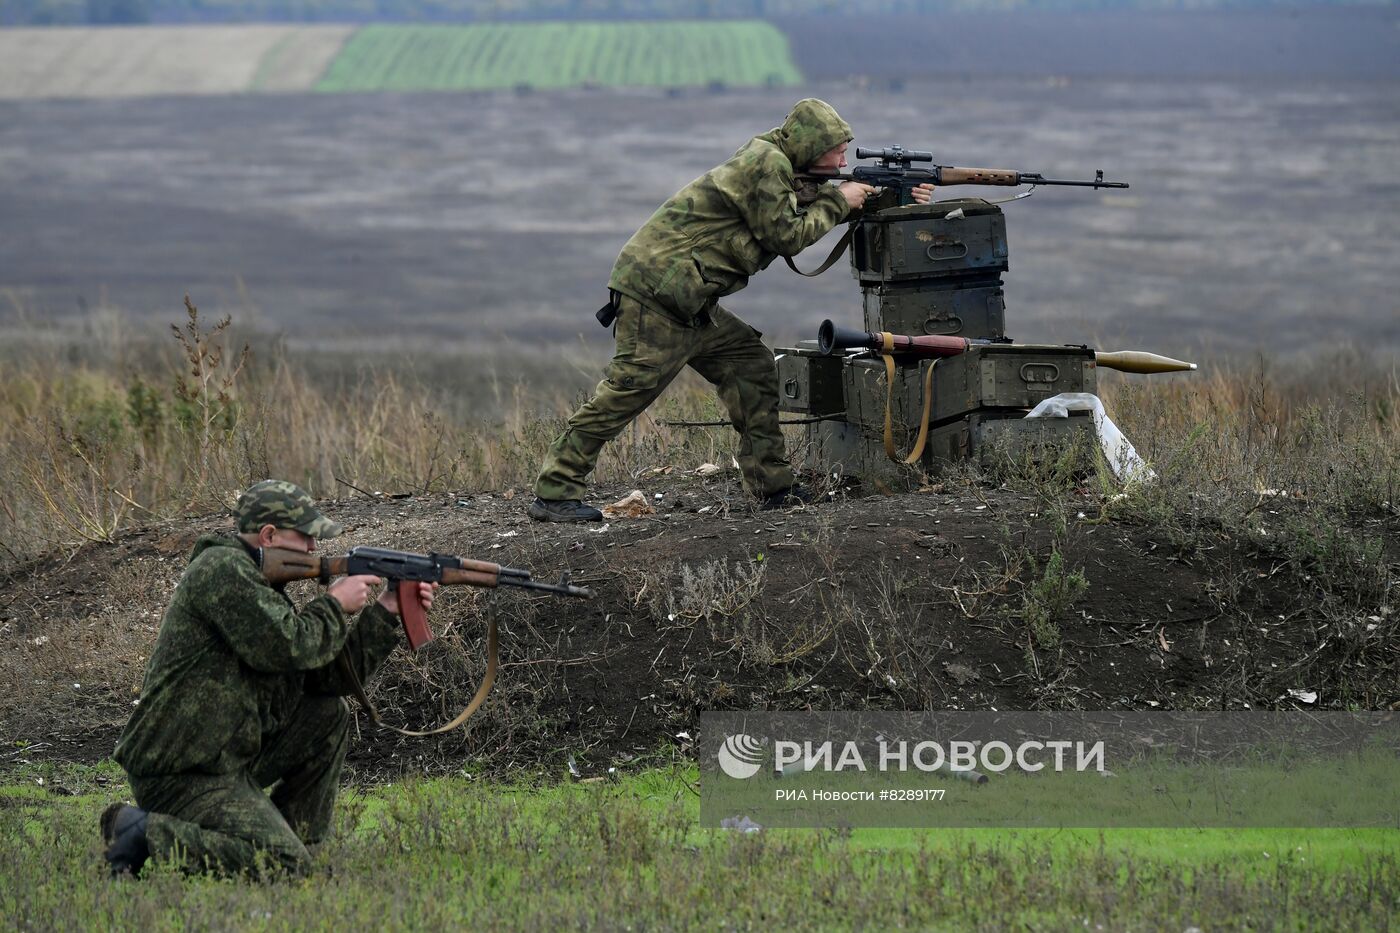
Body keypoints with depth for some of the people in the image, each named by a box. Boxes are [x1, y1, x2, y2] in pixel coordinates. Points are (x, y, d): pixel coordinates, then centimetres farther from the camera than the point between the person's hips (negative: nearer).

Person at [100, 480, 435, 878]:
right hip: (181, 775, -10)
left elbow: (332, 673, 17)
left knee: (329, 714, 13)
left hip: (226, 759, 10)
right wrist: (334, 605, -5)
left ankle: (298, 842, 12)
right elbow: (285, 647, -22)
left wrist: (385, 612, 11)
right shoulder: (223, 569, -13)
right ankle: (145, 833, -14)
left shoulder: (259, 582, 18)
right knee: (284, 864, -21)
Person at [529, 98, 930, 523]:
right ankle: (554, 492, -14)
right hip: (655, 288, -10)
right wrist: (838, 201, -1)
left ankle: (771, 484, 13)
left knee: (752, 368, 10)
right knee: (630, 389, -14)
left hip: (690, 304, 10)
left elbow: (812, 212, 26)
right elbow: (786, 236, -13)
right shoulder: (764, 164, -12)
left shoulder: (777, 167, 19)